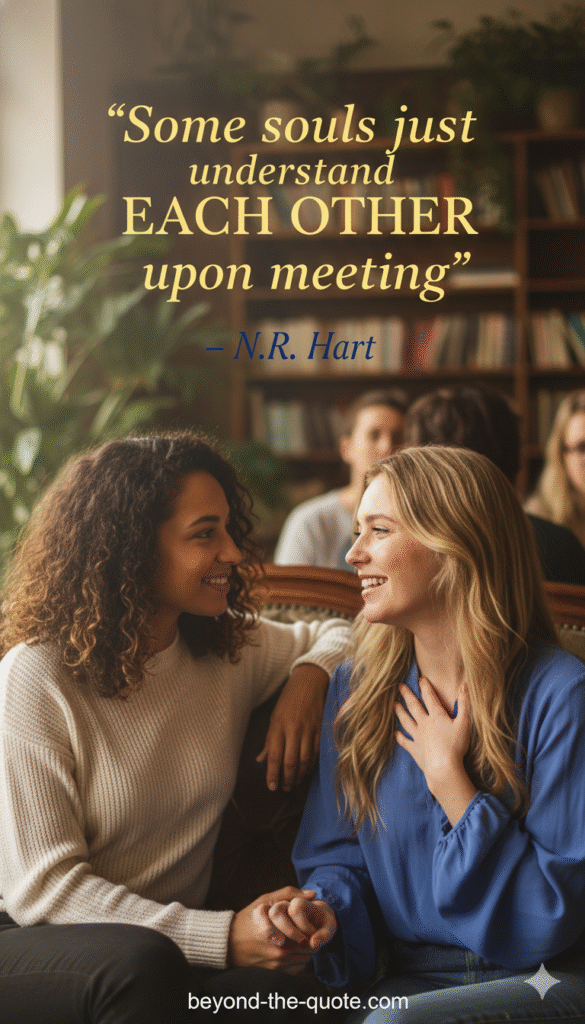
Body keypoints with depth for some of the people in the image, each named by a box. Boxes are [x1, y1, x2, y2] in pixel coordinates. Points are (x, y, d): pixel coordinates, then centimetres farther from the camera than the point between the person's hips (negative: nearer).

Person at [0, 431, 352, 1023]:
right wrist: (224, 937, -26)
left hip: (170, 939, 4)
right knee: (142, 964, -38)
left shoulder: (231, 647, 5)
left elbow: (339, 634, 25)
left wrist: (310, 675, -1)